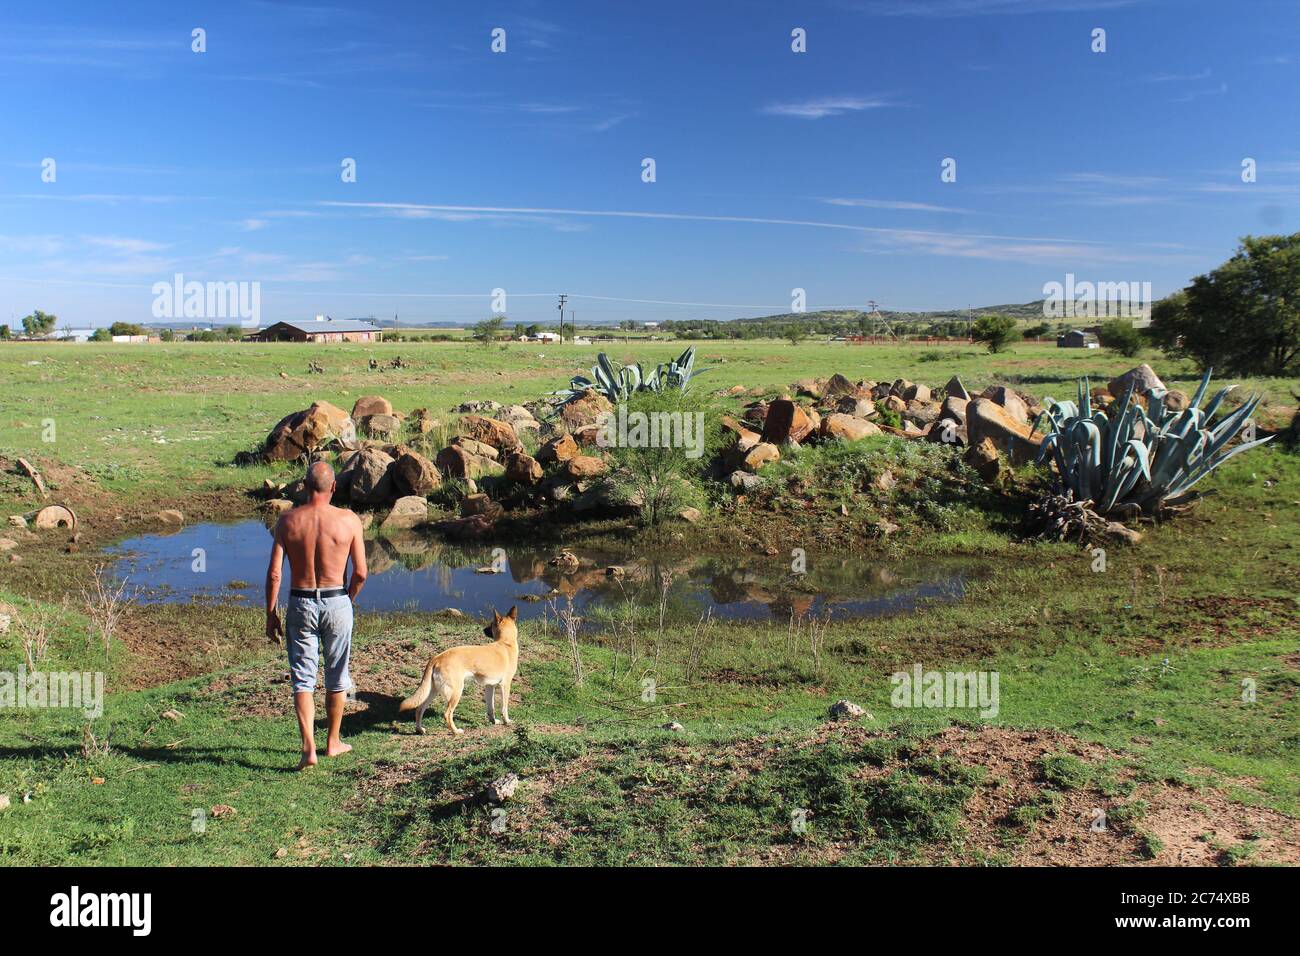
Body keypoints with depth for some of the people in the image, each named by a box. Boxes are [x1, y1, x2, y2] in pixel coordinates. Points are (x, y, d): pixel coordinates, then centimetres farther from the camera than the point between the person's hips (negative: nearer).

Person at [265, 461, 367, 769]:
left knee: (303, 679, 7)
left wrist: (271, 615, 4)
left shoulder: (287, 520, -5)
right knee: (337, 677, 15)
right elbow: (360, 573, -5)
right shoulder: (349, 520, -7)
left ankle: (309, 747, -3)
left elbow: (274, 573, -5)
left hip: (300, 603, 0)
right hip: (336, 602, 0)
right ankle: (333, 742, 27)